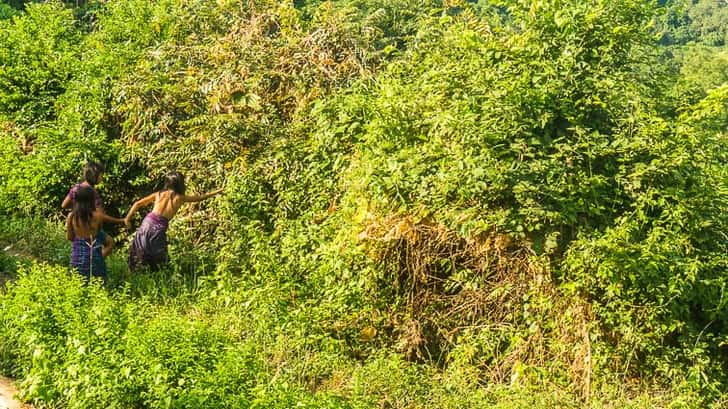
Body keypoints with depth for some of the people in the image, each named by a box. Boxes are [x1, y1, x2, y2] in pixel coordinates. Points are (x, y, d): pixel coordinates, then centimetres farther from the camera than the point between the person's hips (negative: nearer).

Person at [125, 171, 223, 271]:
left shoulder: (158, 194, 7)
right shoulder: (180, 198, 1)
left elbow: (137, 204, 7)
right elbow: (200, 197, 13)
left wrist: (128, 218, 14)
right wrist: (218, 191, 24)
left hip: (147, 223, 3)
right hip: (158, 229, -3)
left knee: (139, 254, 18)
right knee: (157, 258, 13)